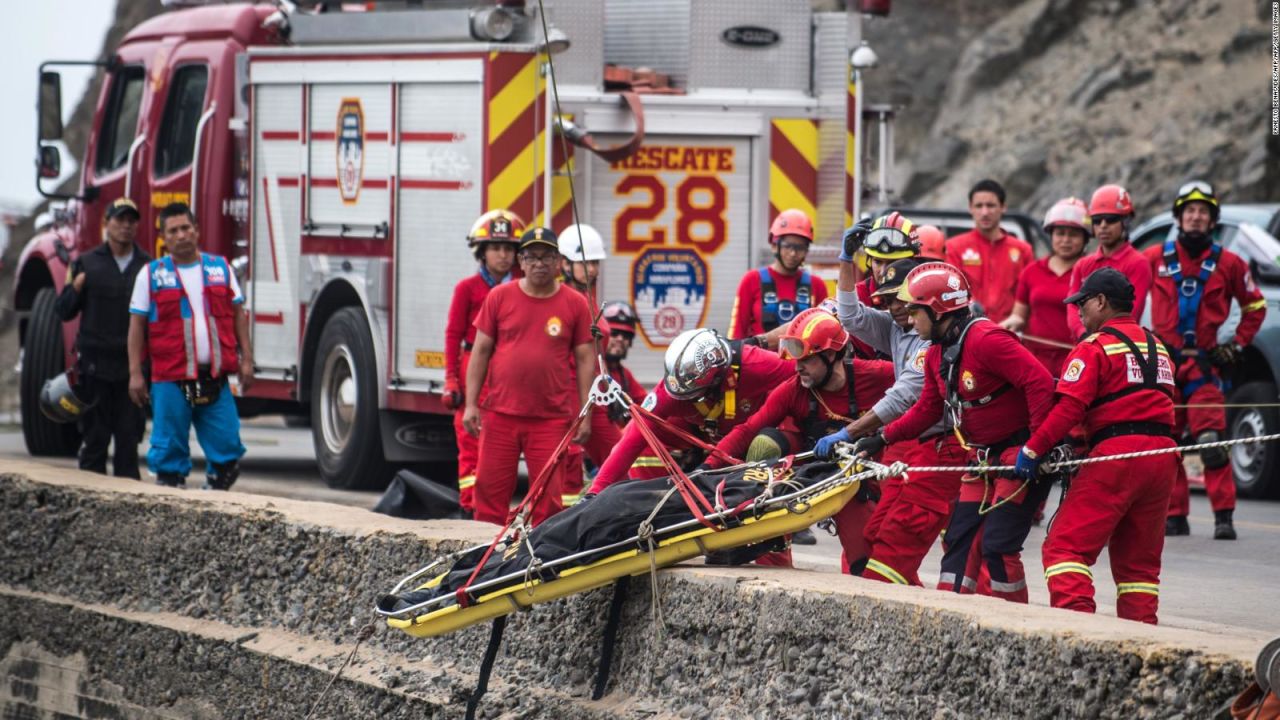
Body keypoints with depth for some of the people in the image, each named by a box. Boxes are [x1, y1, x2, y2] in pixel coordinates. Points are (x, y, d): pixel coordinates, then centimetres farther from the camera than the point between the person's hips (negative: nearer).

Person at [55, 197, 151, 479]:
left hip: (133, 365, 1)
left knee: (129, 437, 1)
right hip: (95, 364, -1)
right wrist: (75, 287, -13)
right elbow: (64, 312, 4)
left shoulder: (147, 266, 7)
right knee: (95, 437, 1)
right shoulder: (87, 264, 5)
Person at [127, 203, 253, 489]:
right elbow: (137, 325, 3)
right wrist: (135, 374, -3)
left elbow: (238, 314, 15)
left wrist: (246, 360, 8)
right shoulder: (151, 274, 4)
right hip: (171, 379, -2)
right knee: (170, 451, 1)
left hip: (215, 379, 2)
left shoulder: (220, 268, 11)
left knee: (227, 447, -1)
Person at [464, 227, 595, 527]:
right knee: (491, 490, 2)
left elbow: (585, 359, 6)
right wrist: (471, 404, 2)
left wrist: (585, 415, 2)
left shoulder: (575, 304, 4)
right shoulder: (500, 297, 5)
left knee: (548, 494, -1)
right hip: (501, 413, 1)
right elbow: (481, 351, 7)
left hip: (551, 418, -1)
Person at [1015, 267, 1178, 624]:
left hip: (1117, 453, -7)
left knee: (1066, 545, -7)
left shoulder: (1095, 346, -2)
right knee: (1138, 560, 14)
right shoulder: (1157, 346, 21)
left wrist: (1033, 450, -6)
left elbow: (1070, 407, -12)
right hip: (1163, 453, 7)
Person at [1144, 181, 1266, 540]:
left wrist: (1237, 344, 8)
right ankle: (1175, 516, 13)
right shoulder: (1155, 258, 4)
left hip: (1204, 364, -2)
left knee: (1212, 441, -13)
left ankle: (1224, 516, -11)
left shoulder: (1228, 263, 3)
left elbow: (1255, 307, 16)